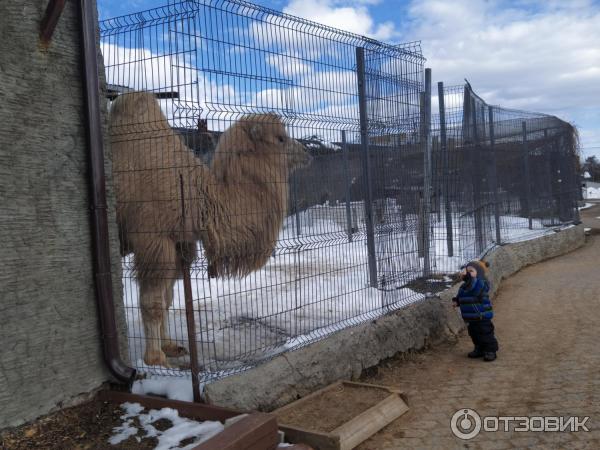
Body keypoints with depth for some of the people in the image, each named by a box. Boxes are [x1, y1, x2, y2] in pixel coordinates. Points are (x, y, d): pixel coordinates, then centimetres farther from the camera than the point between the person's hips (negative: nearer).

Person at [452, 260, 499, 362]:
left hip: (482, 317, -8)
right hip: (470, 318, 8)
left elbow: (474, 290, -39)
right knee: (474, 334, 17)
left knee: (485, 334, 2)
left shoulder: (482, 283, -19)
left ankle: (491, 351, 15)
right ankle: (479, 349, 32)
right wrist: (457, 301, -1)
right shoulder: (464, 286, 7)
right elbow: (460, 296, 20)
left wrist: (467, 277, -45)